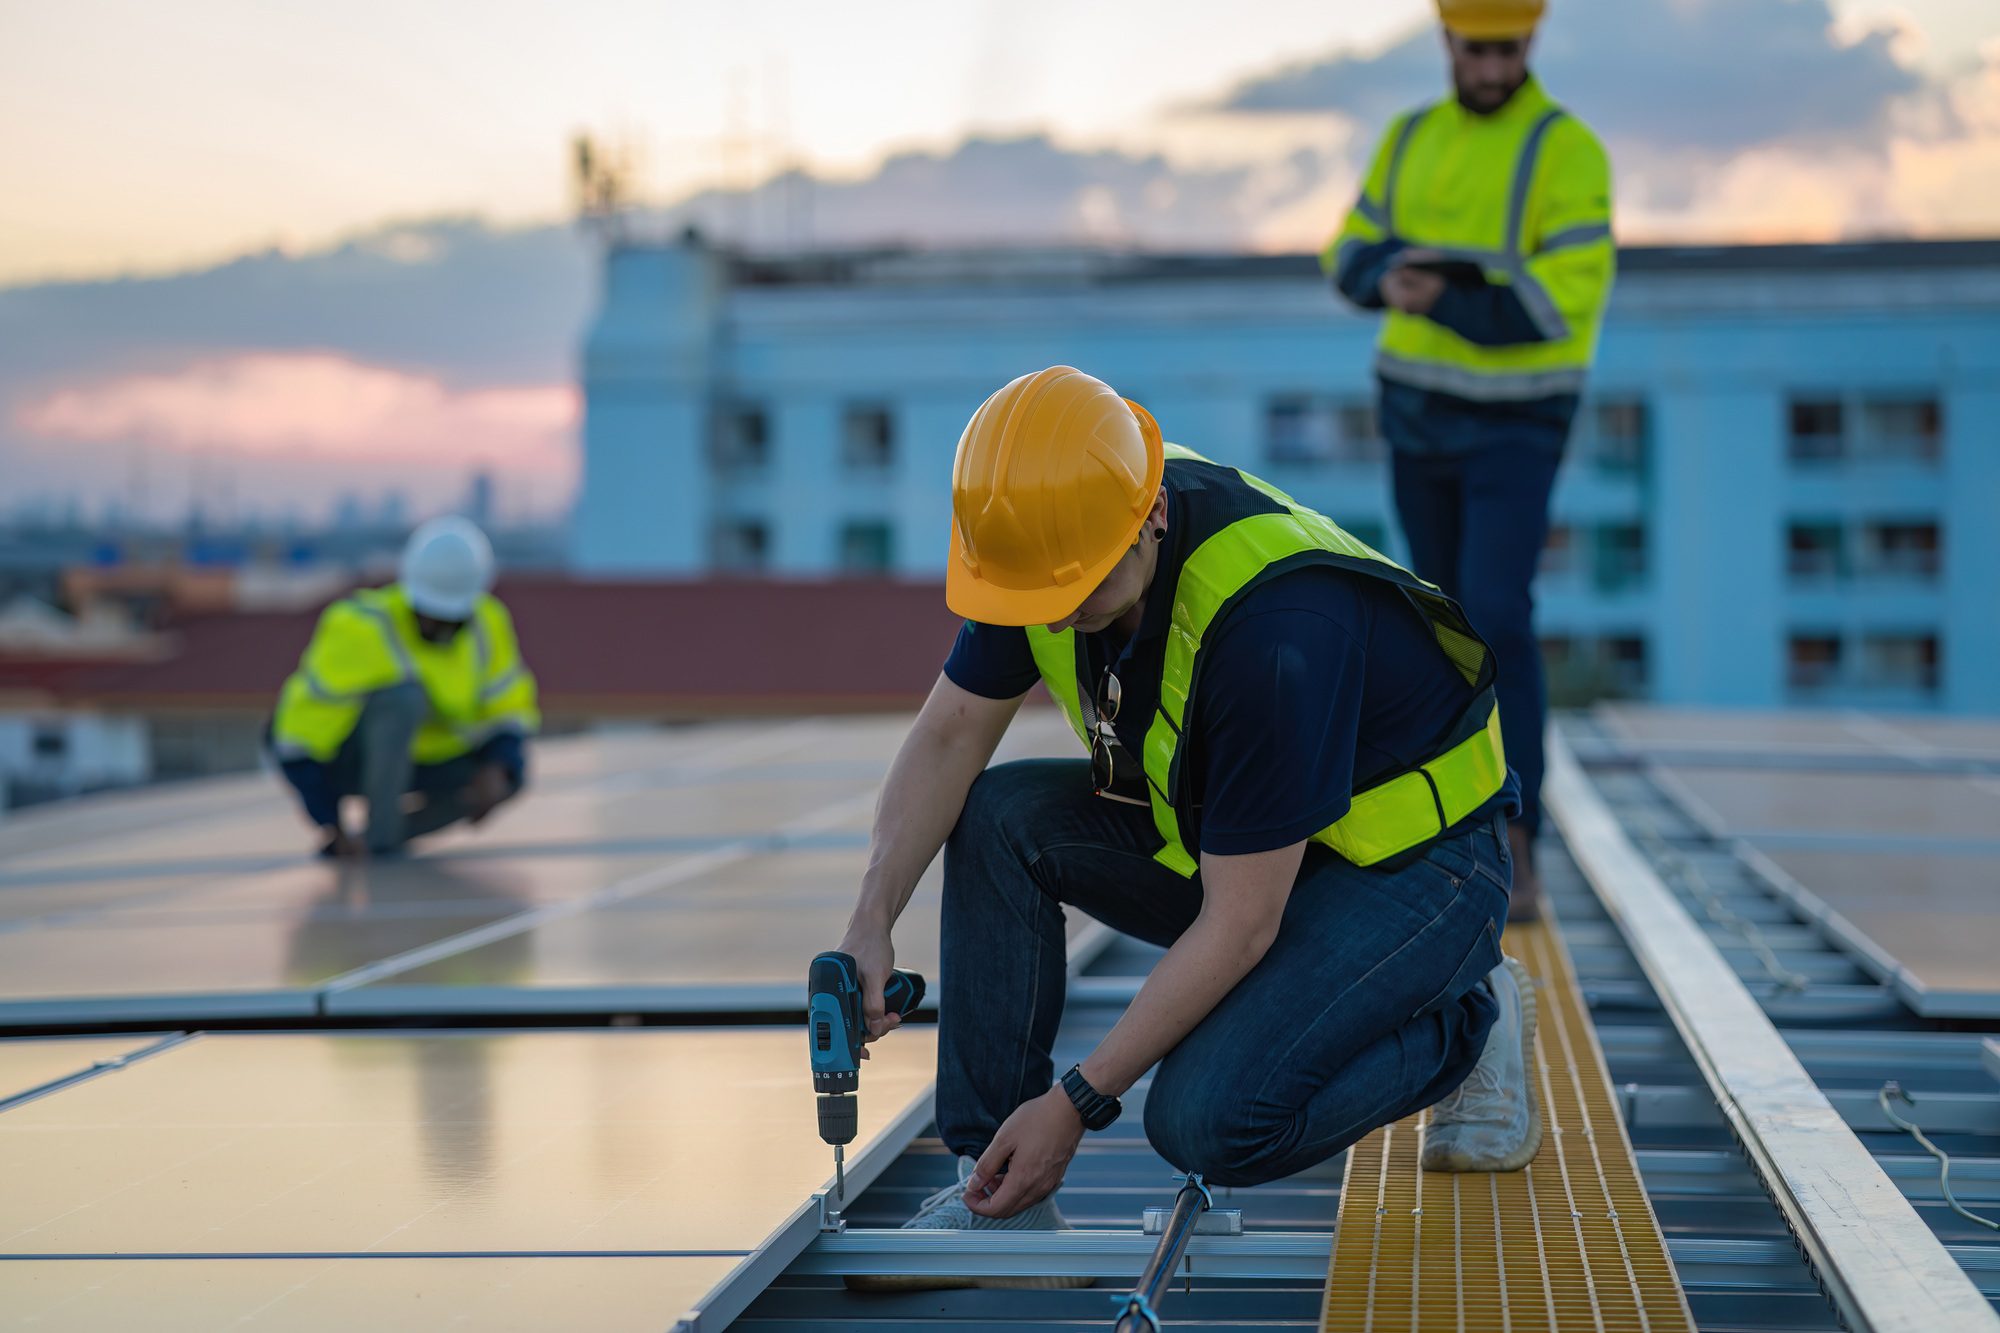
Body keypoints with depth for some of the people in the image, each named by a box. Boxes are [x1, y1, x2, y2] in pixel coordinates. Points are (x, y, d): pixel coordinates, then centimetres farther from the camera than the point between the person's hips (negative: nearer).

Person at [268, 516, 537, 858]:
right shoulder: (358, 628, -28)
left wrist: (497, 772, -25)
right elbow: (302, 733, -26)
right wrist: (331, 829, -28)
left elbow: (509, 712, -4)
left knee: (508, 775, -17)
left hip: (416, 759, 6)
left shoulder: (487, 622, -11)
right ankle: (379, 839, -27)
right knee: (406, 695, -34)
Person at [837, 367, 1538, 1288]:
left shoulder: (1273, 627, -36)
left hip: (1415, 859, -7)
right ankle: (996, 1178, -6)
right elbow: (948, 735, -5)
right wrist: (873, 920, -20)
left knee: (1209, 1123, -25)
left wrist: (1076, 1101, -25)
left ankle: (1466, 1023, 2)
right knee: (998, 817, -13)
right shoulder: (1058, 531, -15)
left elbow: (1238, 926, -29)